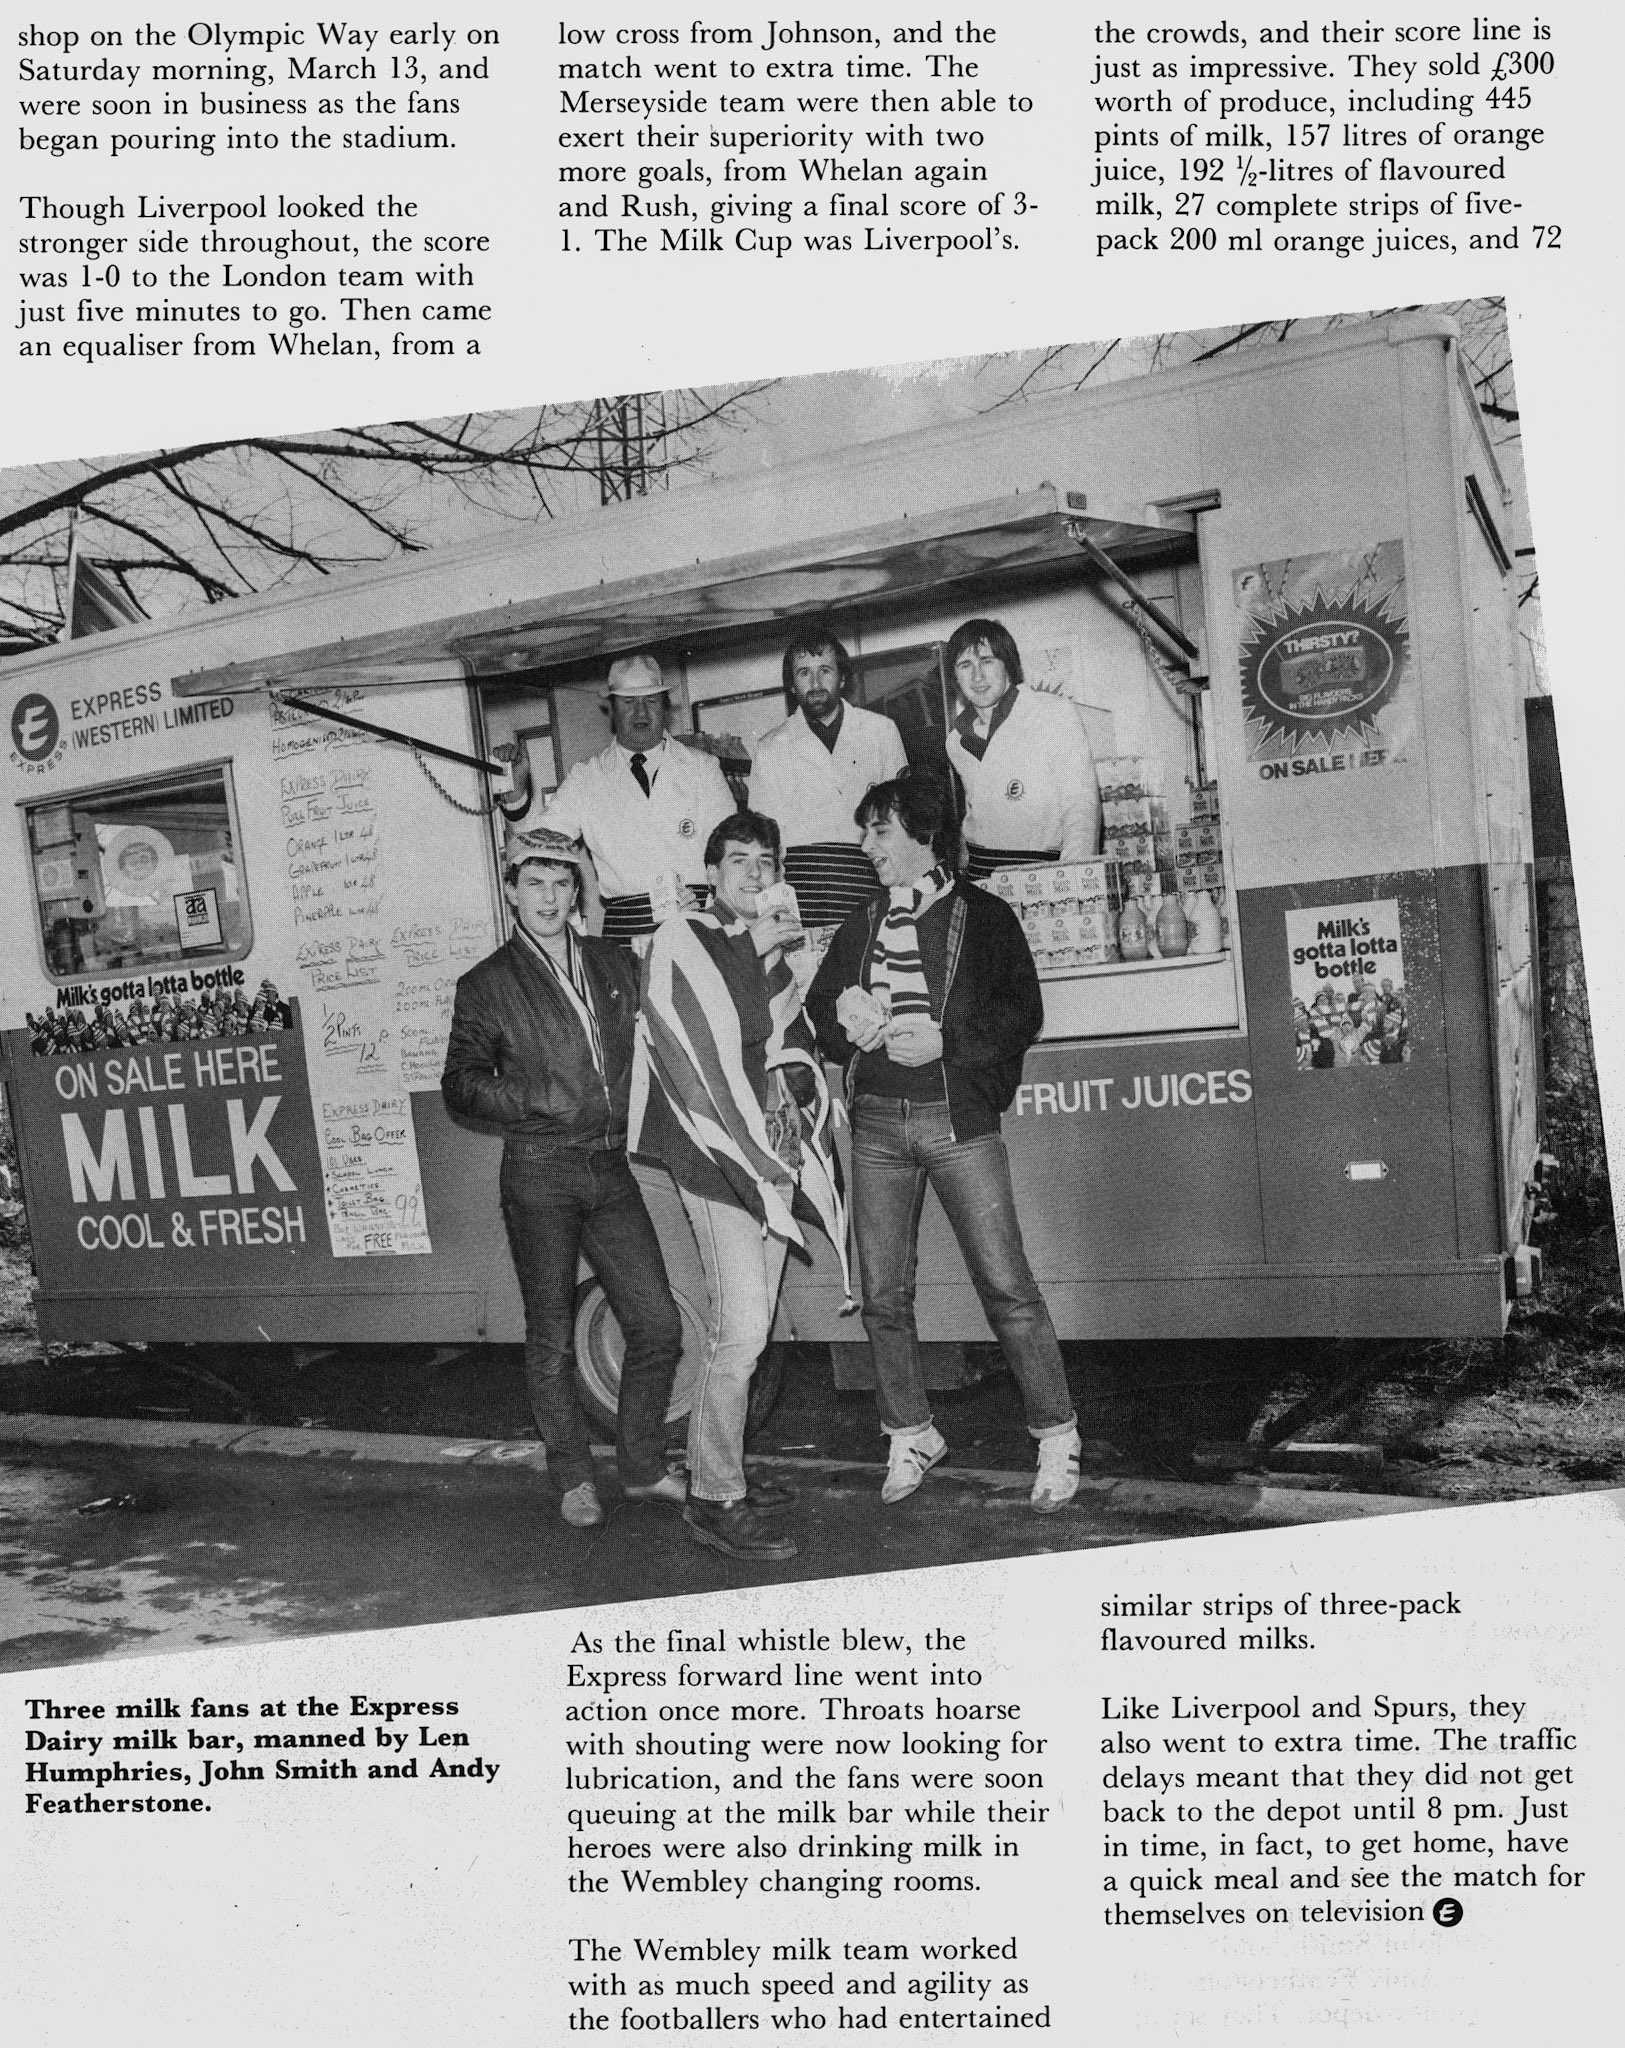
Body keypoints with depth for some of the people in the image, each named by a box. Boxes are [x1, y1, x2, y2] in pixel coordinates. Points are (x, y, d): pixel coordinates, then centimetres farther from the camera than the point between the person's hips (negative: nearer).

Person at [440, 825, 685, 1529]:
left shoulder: (617, 963, 12)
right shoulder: (487, 986, 0)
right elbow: (459, 1085, -4)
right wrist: (535, 1099, -17)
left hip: (611, 1167, 4)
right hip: (540, 1173, -4)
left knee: (658, 1324, 2)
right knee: (551, 1337, 4)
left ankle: (643, 1466, 21)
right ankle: (573, 1479, 21)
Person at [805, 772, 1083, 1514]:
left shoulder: (984, 917, 2)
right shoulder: (861, 925, 16)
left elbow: (1022, 1013, -6)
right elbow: (818, 1010, 15)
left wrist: (944, 1039, -17)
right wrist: (847, 1014, -7)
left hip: (959, 1118, -4)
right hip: (876, 1123, 4)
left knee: (1006, 1285, -6)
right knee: (883, 1294, 6)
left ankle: (1057, 1437, 7)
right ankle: (910, 1435, 22)